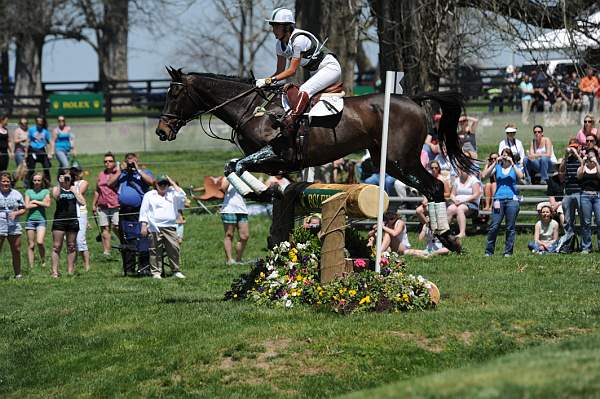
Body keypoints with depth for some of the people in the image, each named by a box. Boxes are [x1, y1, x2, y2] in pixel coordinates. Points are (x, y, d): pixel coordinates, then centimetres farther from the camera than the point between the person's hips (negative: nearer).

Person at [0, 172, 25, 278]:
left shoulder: (16, 194, 10)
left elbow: (23, 209, 12)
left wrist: (15, 213, -7)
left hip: (14, 226, 3)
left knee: (16, 251, 6)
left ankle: (18, 274, 16)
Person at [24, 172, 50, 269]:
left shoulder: (46, 191, 8)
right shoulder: (29, 191, 9)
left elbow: (47, 204, -5)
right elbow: (27, 206, -2)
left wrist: (35, 201, -3)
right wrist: (41, 203, -4)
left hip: (41, 219, -1)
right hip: (30, 219, 1)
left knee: (40, 242, -18)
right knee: (31, 245, 1)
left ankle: (43, 260, 5)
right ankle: (31, 267, 4)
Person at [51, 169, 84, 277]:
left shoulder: (74, 189, 10)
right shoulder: (56, 189, 3)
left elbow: (82, 202, 1)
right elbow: (55, 196, -20)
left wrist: (74, 191, -3)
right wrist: (60, 184, -24)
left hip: (72, 220, 3)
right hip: (59, 220, -3)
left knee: (71, 247, 8)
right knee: (56, 246, -4)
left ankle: (70, 270, 14)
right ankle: (55, 271, -4)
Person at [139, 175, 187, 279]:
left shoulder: (172, 194, 18)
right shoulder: (149, 195, 12)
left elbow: (182, 196, -1)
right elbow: (144, 212, 9)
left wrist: (173, 183, 4)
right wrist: (144, 226, 0)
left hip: (170, 227, 2)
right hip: (155, 228, -2)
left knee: (174, 248, -4)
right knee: (156, 250, -3)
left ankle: (176, 271, 4)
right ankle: (156, 272, 1)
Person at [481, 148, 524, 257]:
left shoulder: (515, 167, 12)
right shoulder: (497, 167, 12)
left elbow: (520, 176, -9)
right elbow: (484, 175, -1)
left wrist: (512, 164, -10)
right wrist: (495, 163, -5)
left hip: (512, 199, 0)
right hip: (499, 199, 0)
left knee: (510, 227, 1)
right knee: (494, 226, -7)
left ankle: (508, 251, 6)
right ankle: (489, 251, 0)